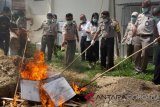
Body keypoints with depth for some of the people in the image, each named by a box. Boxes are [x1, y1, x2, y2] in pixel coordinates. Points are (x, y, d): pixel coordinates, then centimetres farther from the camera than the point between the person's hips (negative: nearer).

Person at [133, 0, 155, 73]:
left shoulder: (152, 17, -2)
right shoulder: (139, 16, 15)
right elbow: (135, 26, 19)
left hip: (147, 37, -5)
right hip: (138, 37, 5)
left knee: (144, 53, -8)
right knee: (137, 53, 8)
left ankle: (143, 68, 5)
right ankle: (137, 67, 21)